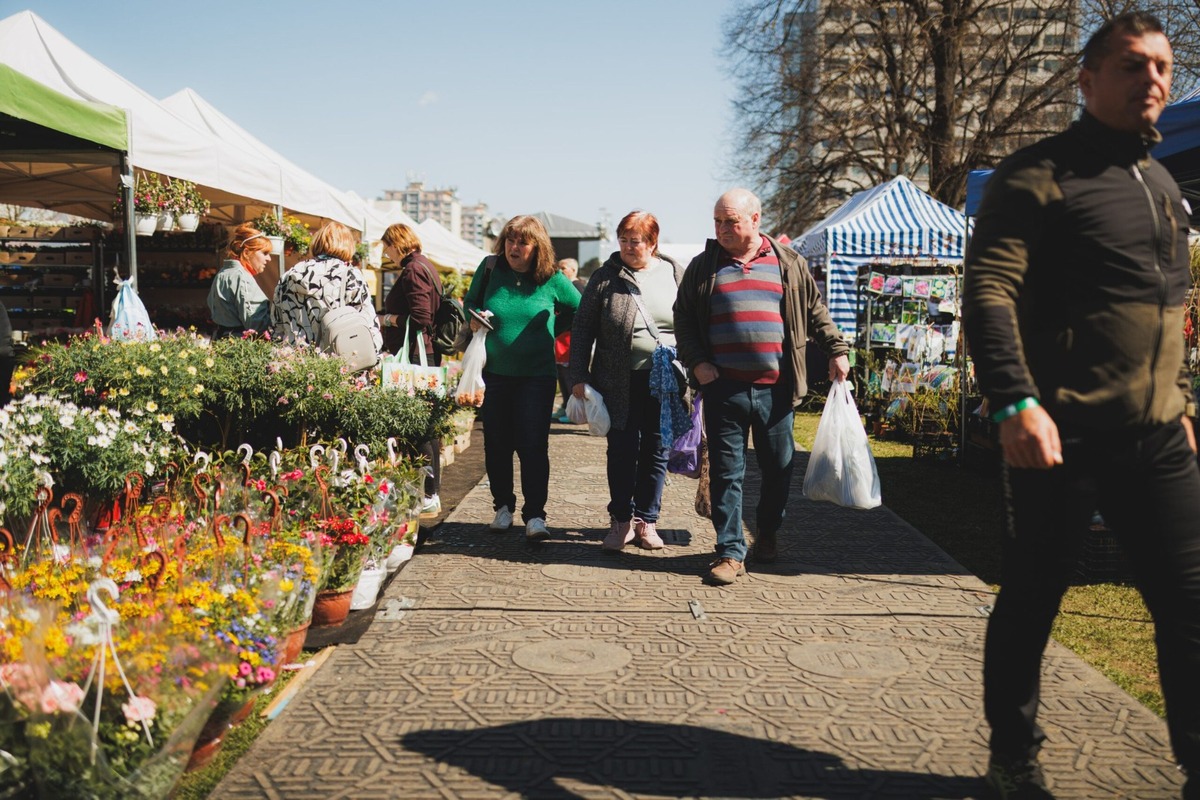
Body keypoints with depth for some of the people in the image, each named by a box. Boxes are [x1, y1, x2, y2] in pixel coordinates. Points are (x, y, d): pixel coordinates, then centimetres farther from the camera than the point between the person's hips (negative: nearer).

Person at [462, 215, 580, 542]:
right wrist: (474, 318, -6)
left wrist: (550, 329, 4)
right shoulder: (490, 268, 0)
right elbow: (470, 301, 15)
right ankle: (503, 505, 25)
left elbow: (579, 309, 11)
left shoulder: (552, 280, -4)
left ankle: (535, 515, -3)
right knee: (496, 445, 9)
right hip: (494, 373, 3)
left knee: (533, 445, -7)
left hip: (536, 376, -2)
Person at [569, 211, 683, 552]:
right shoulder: (605, 278, 1)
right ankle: (622, 520, 17)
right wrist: (579, 376, -4)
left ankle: (646, 520, 21)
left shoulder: (676, 275, 5)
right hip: (620, 383, -1)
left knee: (656, 453, 9)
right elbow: (582, 328, 1)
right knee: (621, 451, 3)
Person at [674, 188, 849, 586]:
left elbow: (814, 310, 14)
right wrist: (696, 362, -4)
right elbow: (683, 319, 9)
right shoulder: (702, 266, 8)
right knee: (726, 472, 0)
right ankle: (730, 550, 8)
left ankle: (767, 534, 32)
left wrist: (836, 349, 4)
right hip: (723, 389, -1)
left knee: (778, 468, 11)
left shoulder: (788, 263, 9)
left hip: (776, 389, 1)